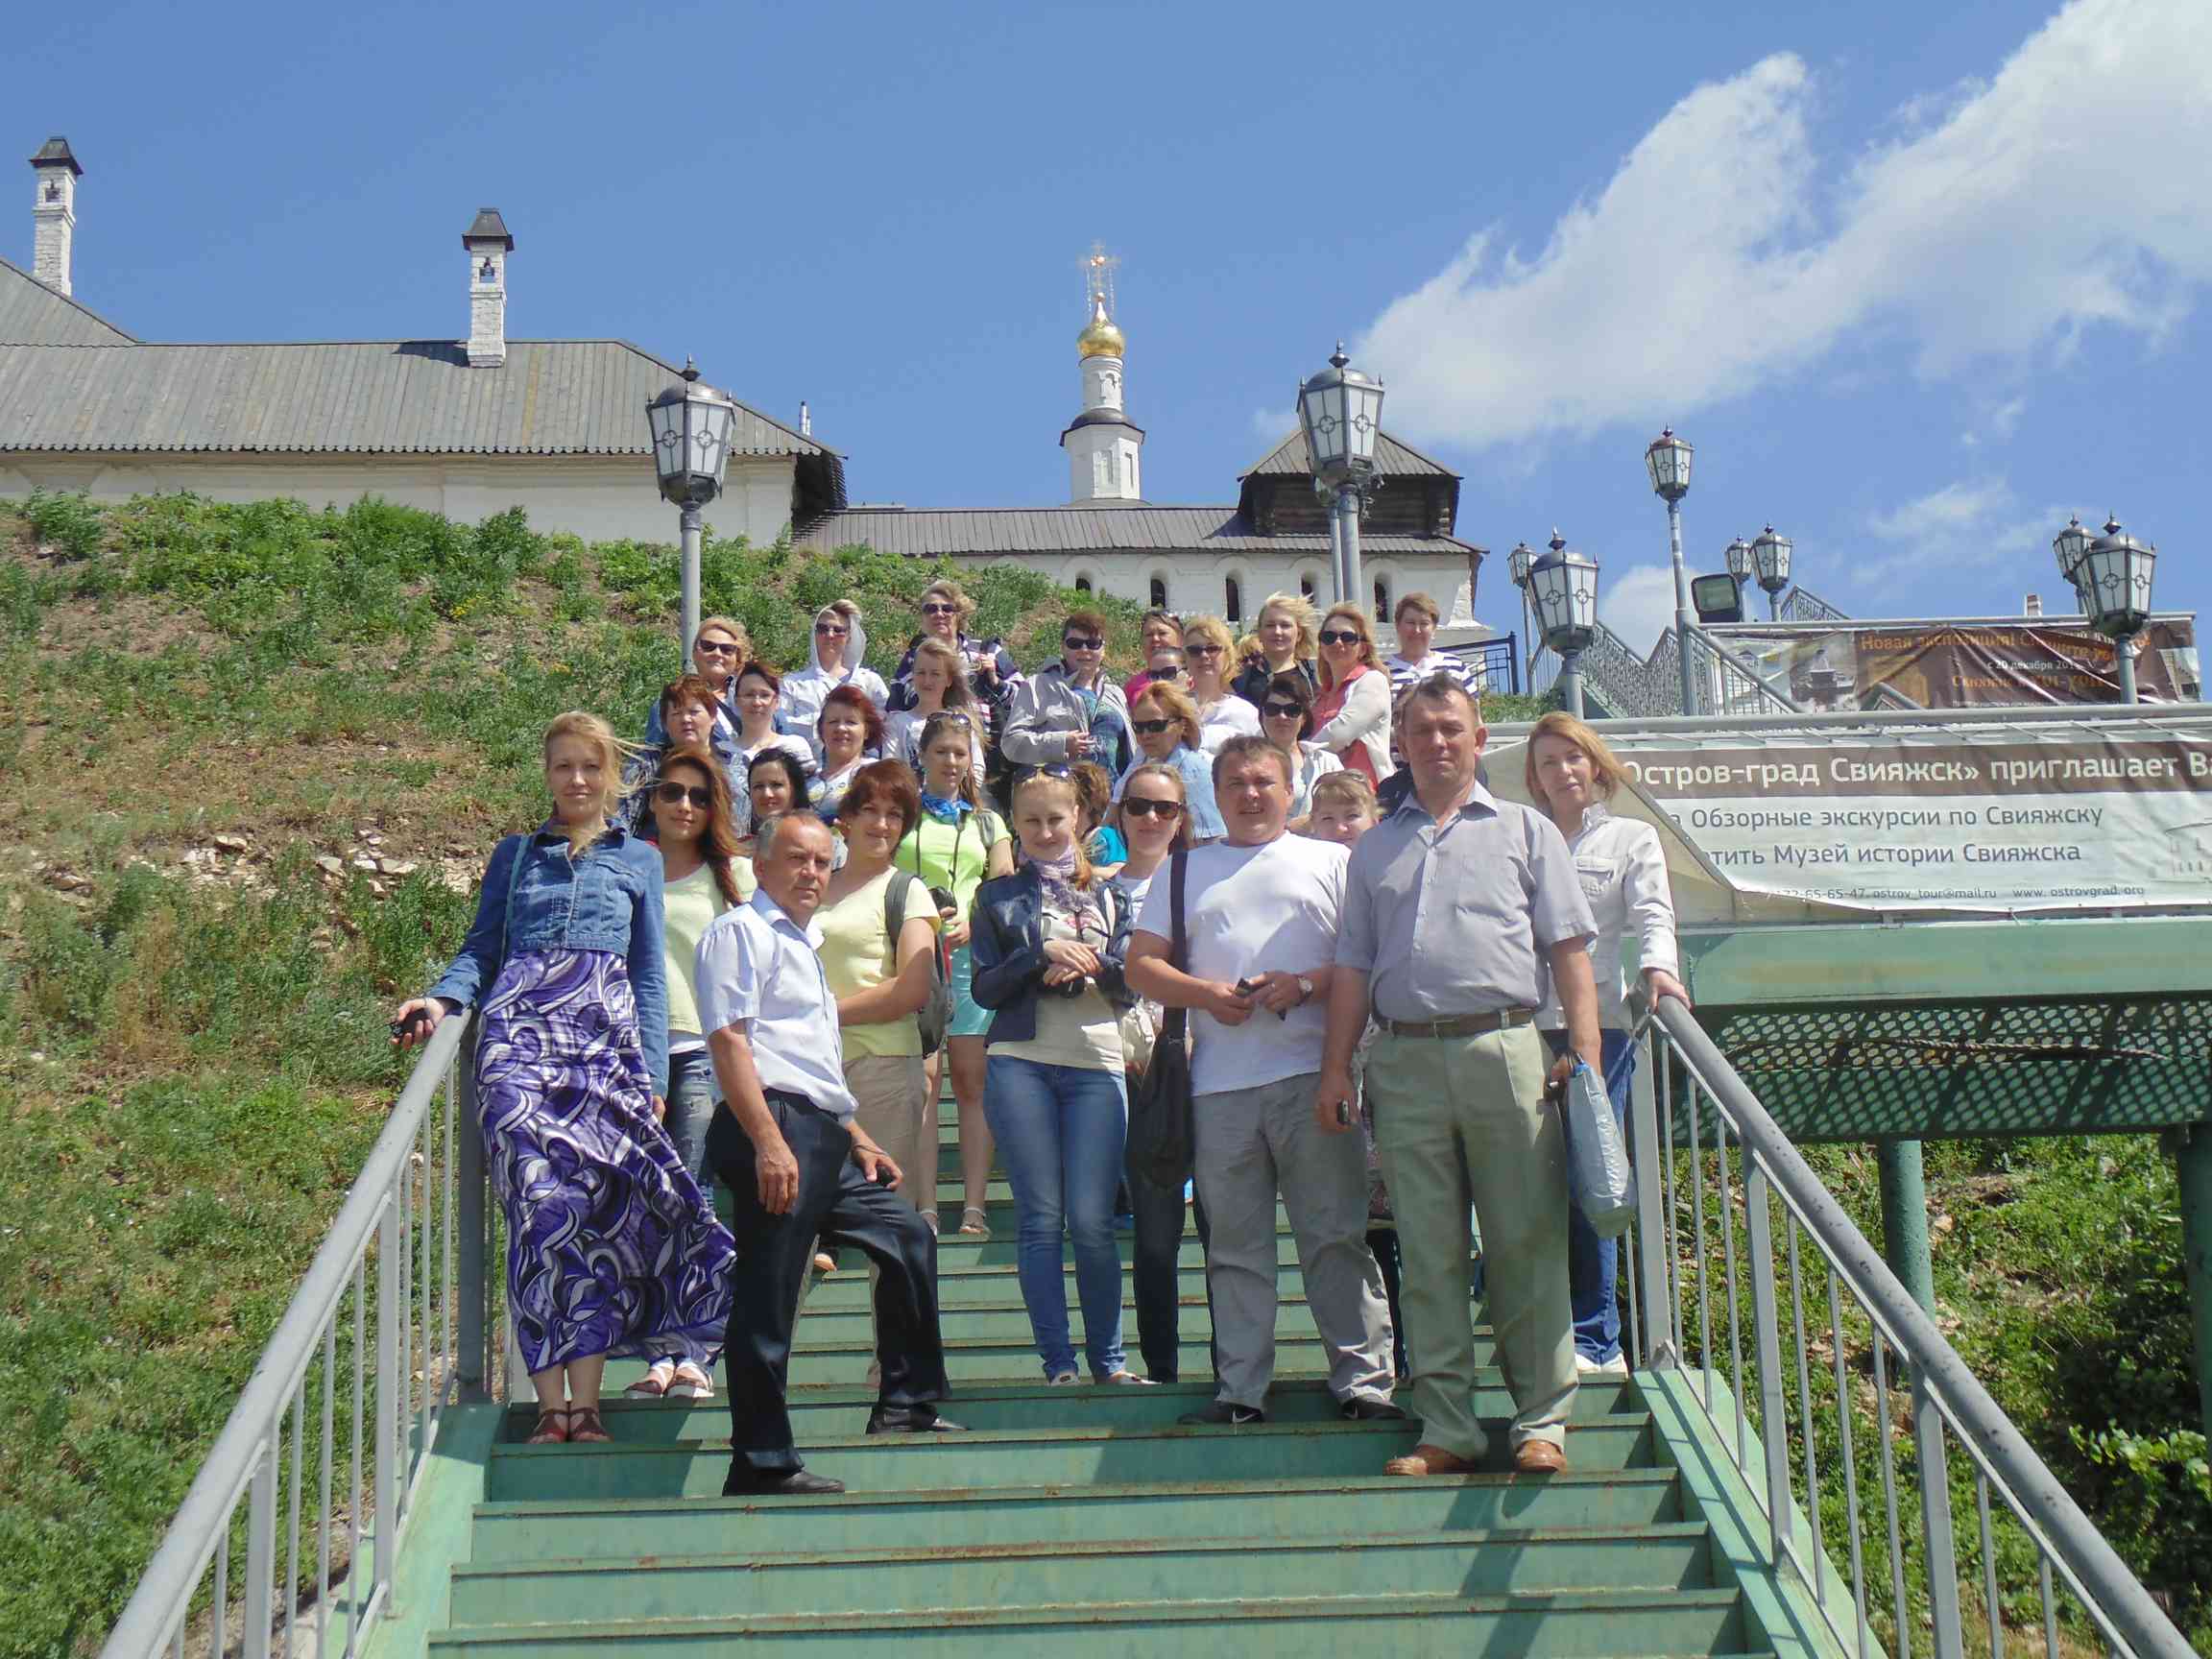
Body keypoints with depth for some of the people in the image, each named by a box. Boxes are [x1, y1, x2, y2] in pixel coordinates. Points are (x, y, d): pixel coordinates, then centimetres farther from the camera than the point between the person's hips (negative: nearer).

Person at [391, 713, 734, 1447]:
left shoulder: (639, 859, 20)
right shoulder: (515, 855, 21)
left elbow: (650, 971, 16)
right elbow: (481, 949, 16)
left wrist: (653, 1069, 7)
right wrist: (441, 1000, -5)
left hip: (608, 1036, 1)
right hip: (521, 1034, 0)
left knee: (600, 1209, -9)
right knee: (541, 1204, -15)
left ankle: (587, 1401, -7)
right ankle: (551, 1404, -17)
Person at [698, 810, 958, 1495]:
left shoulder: (803, 943, 26)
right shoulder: (741, 931, -4)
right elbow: (729, 1039, -16)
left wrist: (855, 1137, 25)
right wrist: (769, 1142, -24)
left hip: (822, 1136, 10)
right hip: (774, 1131, -10)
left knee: (907, 1236, 17)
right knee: (767, 1295, -9)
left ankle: (904, 1405, 25)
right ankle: (762, 1462, -6)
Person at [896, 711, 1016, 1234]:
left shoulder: (987, 822, 21)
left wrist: (972, 922, -7)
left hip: (973, 954, 2)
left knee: (973, 1081, -4)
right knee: (920, 1081, -9)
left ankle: (975, 1206, -4)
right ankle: (924, 1208, -10)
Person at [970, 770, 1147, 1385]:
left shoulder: (1106, 893, 16)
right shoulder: (998, 896, 12)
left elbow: (1131, 978, 8)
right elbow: (984, 988, 4)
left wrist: (1088, 964, -11)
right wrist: (1043, 953, -9)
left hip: (1097, 1066, 1)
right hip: (1021, 1064, 0)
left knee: (1092, 1221, -5)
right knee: (1040, 1221, -2)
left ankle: (1107, 1358, 7)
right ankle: (1057, 1363, 4)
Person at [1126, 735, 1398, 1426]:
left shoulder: (1329, 862, 13)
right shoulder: (1187, 870, 20)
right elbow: (1141, 965, 14)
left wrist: (1305, 985, -11)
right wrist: (1205, 993, -4)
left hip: (1311, 1074, -2)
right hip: (1220, 1083, 2)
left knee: (1335, 1235, -4)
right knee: (1235, 1243, 4)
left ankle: (1363, 1379, 0)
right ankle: (1241, 1389, 9)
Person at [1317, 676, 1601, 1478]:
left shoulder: (1524, 831, 12)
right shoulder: (1375, 847, 19)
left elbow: (1567, 945, 6)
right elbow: (1354, 965, 18)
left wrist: (1584, 1048, -5)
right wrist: (1336, 1068, 10)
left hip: (1504, 1048, -2)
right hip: (1405, 1058, 3)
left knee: (1526, 1243, -2)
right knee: (1428, 1253, 4)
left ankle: (1543, 1420, 7)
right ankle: (1447, 1428, 10)